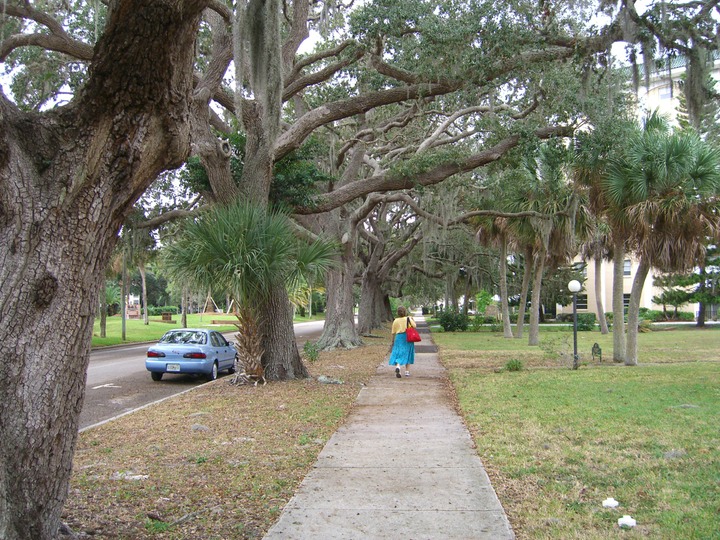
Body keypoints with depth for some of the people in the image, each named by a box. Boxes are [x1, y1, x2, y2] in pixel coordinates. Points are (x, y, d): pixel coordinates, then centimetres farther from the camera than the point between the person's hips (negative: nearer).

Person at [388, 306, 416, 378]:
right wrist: (413, 320, 8)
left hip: (398, 338, 0)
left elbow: (393, 333, 6)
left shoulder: (395, 321, 3)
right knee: (407, 355, 12)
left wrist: (392, 342, 16)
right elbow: (414, 326, -11)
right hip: (407, 338, 0)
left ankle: (397, 366, -27)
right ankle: (407, 371, 13)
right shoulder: (408, 319, -2)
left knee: (398, 353, 1)